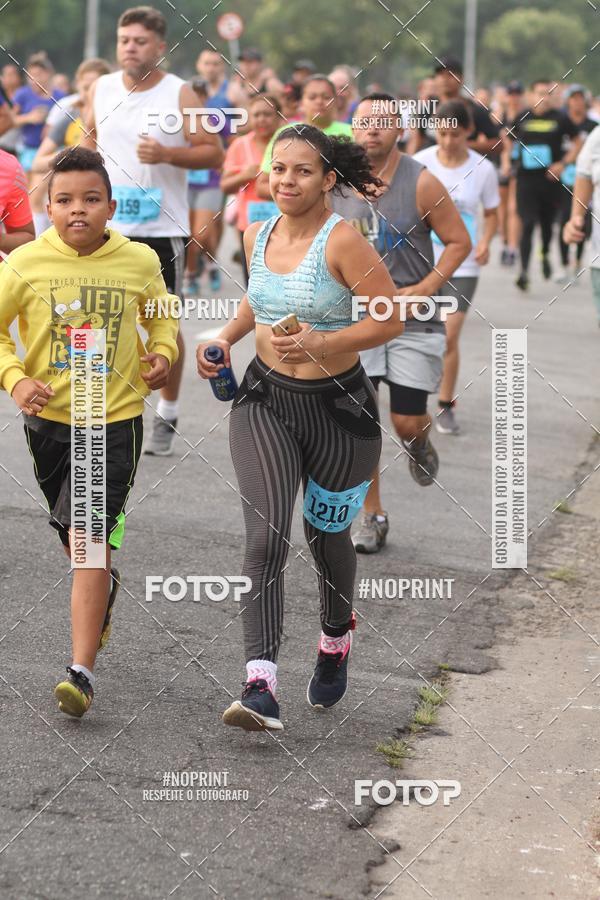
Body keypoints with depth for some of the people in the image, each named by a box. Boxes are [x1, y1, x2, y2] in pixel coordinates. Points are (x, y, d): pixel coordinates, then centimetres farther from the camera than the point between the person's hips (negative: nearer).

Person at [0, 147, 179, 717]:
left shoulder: (139, 262, -4)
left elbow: (161, 315, 16)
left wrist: (162, 354, -3)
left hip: (115, 420, -2)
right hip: (49, 418, 2)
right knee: (73, 537, 19)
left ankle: (82, 671, -13)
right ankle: (103, 586, 53)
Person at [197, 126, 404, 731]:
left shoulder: (342, 241, -17)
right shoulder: (257, 235, 1)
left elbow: (391, 320, -15)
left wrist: (320, 343, -25)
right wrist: (226, 337, 7)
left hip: (337, 406, -3)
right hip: (264, 401, 3)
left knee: (325, 533, 17)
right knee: (266, 538, -16)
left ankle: (336, 638, 49)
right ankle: (260, 687, -24)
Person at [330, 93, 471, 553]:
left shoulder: (421, 183, -12)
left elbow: (460, 242, -5)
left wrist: (424, 289, -15)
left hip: (413, 319, -2)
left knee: (407, 423, -1)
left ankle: (420, 441, 38)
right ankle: (372, 516, 10)